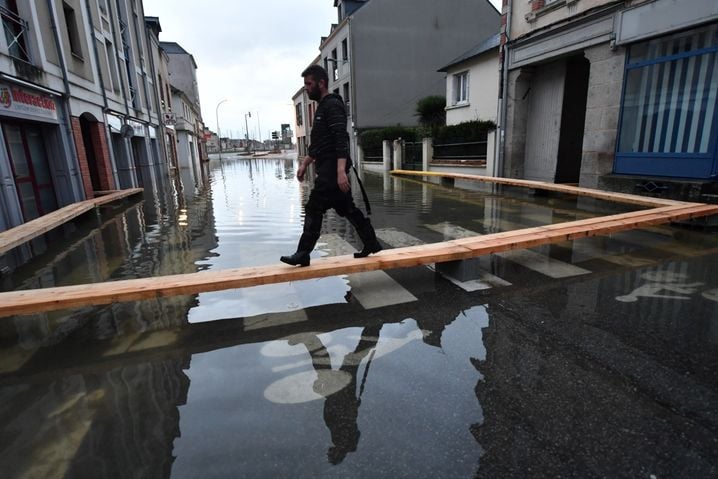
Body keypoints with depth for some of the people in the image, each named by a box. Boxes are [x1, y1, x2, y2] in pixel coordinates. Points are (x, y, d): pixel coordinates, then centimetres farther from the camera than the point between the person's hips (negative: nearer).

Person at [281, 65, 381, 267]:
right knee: (347, 208, 12)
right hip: (327, 168, 10)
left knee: (313, 209, -8)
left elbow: (342, 141, -21)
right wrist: (304, 164, 23)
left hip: (332, 169, -10)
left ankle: (303, 255, -1)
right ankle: (371, 243, 20)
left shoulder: (333, 105, -9)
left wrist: (341, 171, -29)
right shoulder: (322, 107, 21)